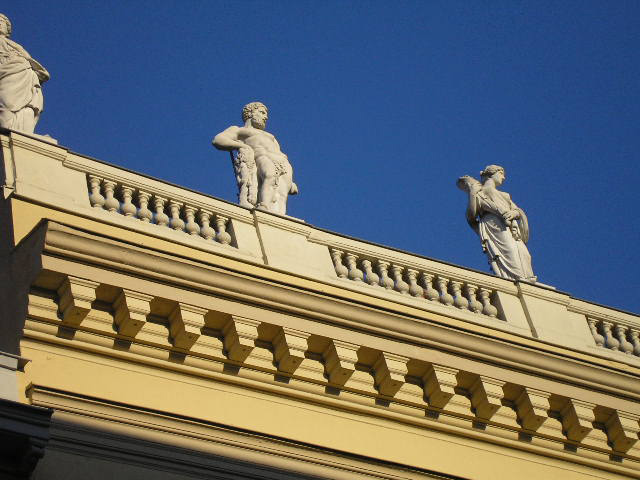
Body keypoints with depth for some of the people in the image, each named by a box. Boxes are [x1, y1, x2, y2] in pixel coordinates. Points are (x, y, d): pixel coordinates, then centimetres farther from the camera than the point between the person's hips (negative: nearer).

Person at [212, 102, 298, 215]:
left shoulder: (270, 137, 45)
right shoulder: (238, 130, 30)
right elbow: (217, 140, 10)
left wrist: (291, 183, 9)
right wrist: (241, 145, -6)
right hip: (259, 159, -4)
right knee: (270, 173, -42)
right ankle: (263, 211, -61)